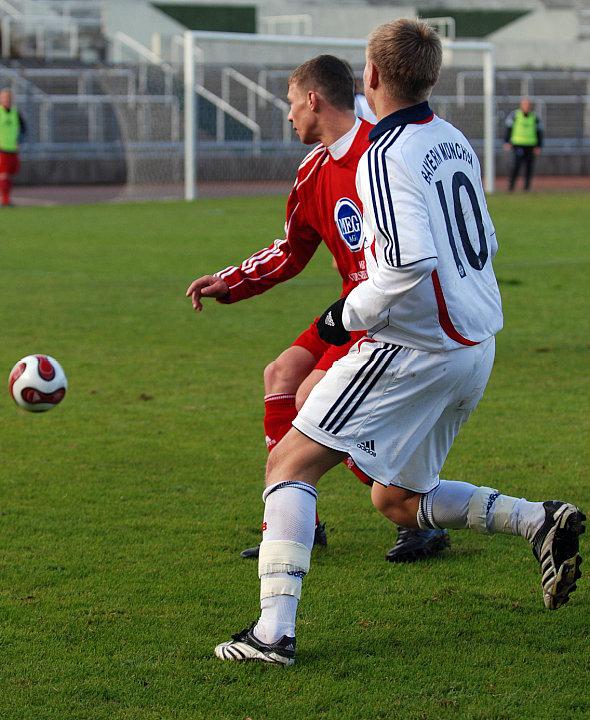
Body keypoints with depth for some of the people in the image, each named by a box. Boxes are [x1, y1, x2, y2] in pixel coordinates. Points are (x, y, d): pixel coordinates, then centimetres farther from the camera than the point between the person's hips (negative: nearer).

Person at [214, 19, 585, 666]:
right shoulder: (454, 141, 11)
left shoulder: (385, 157, -16)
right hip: (475, 346, 9)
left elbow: (413, 267, -26)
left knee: (290, 463, -4)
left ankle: (274, 629, -14)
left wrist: (349, 314, -10)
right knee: (397, 500, 21)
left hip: (415, 347, -9)